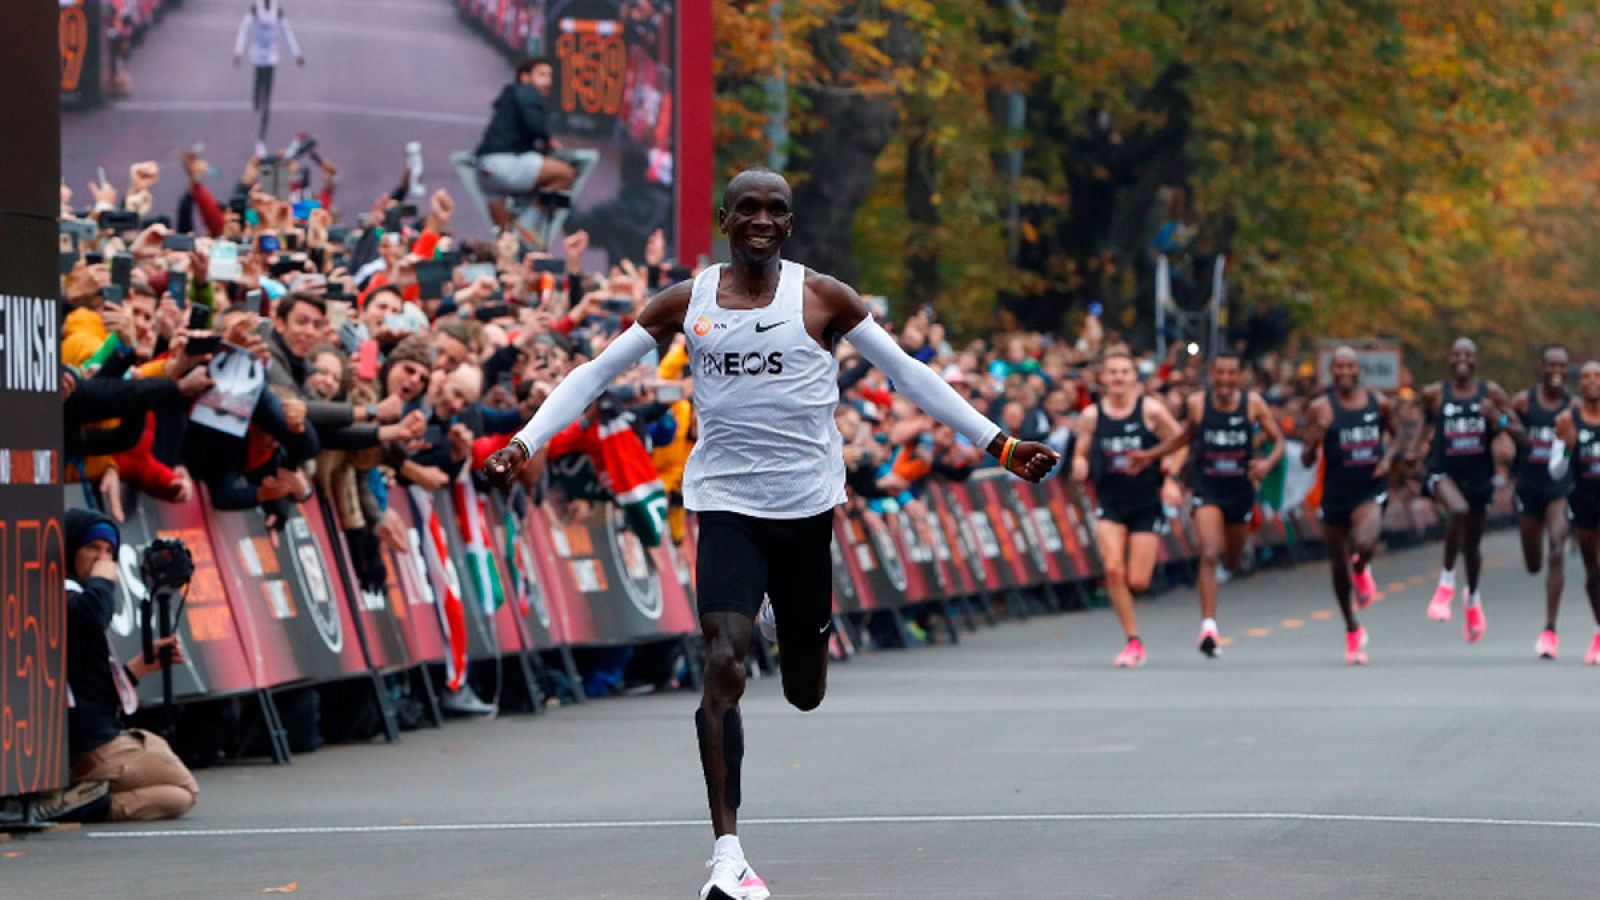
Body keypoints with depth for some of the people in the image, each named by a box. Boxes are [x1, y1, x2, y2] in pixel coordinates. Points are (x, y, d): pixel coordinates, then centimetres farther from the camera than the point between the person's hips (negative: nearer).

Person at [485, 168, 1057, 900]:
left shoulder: (821, 297, -2)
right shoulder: (686, 302, 1)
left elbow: (908, 374, 2)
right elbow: (594, 374, 3)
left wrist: (997, 443, -2)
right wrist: (526, 442, -9)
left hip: (807, 507, 1)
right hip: (727, 504, -1)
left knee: (805, 693, 10)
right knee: (722, 664, -19)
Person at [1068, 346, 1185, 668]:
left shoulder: (1151, 410, -5)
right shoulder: (1091, 416, 1)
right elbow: (1080, 455, 9)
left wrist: (1170, 480, -12)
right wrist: (1079, 467, -14)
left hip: (1146, 504, -1)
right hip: (1109, 504, 1)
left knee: (1137, 582, -5)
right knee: (1113, 569, -18)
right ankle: (1133, 642, -8)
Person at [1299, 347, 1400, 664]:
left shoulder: (1379, 403, 2)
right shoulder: (1321, 408, -4)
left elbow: (1394, 433, 21)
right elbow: (1307, 461, -3)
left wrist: (1388, 457, 1)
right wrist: (1314, 440, -24)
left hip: (1370, 491, -1)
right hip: (1336, 493, 1)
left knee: (1366, 544, -30)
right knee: (1339, 565, 11)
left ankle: (1362, 570, 9)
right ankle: (1352, 630, 32)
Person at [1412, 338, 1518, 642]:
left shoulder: (1492, 393, -3)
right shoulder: (1434, 394, -2)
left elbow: (1518, 431, -1)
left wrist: (1498, 420, -20)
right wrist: (1417, 447, 1)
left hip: (1479, 476, 2)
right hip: (1444, 472, -2)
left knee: (1472, 543, 16)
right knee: (1459, 510, -36)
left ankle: (1472, 598, 44)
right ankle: (1447, 581, -20)